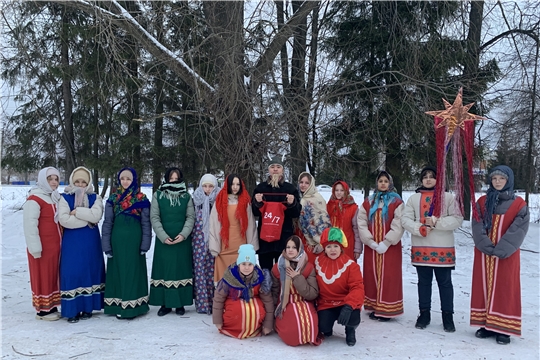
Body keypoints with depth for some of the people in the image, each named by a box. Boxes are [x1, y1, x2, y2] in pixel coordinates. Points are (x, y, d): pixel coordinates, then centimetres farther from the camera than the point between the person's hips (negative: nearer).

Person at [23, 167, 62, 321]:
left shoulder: (55, 198, 13)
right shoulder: (34, 199, -13)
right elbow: (29, 225, -17)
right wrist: (35, 247, -19)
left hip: (55, 245, 8)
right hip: (43, 247, -8)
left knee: (53, 276, 13)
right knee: (42, 277, 2)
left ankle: (51, 307, 24)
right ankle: (42, 310, 13)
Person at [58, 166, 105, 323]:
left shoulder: (95, 198, 5)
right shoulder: (65, 198, 1)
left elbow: (96, 215, -14)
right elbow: (63, 219, -15)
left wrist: (77, 212, -15)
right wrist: (88, 219, -14)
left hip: (90, 241, 2)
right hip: (72, 241, -1)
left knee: (90, 271, 5)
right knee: (71, 272, -3)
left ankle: (87, 307, 16)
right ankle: (72, 310, 5)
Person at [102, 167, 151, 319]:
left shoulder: (141, 199, -1)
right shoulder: (113, 198, 4)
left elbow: (146, 223, 0)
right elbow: (107, 223, 4)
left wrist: (145, 244, -5)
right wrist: (106, 245, -2)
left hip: (134, 240, -2)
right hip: (117, 240, 2)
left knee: (133, 271, 3)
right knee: (118, 271, 6)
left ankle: (132, 306, 10)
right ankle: (119, 306, 13)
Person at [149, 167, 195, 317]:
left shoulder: (187, 196, 5)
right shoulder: (157, 195, 3)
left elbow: (190, 217, 2)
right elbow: (154, 217, -2)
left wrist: (183, 234, -13)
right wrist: (163, 236, -13)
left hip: (182, 240, 0)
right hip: (163, 240, 0)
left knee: (181, 269, 3)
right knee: (164, 269, 2)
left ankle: (180, 303, 12)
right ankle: (165, 303, 11)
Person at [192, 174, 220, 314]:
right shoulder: (196, 199, 8)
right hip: (199, 238, 1)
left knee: (213, 269, -1)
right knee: (200, 268, -2)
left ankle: (213, 302, 6)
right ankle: (202, 303, 3)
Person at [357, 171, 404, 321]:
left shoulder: (397, 202, 0)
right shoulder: (368, 202, 10)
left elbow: (398, 225, -9)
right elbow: (361, 223, 2)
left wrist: (386, 243, -15)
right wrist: (371, 242, -9)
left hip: (390, 246, -3)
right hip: (371, 246, 3)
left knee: (388, 276, -2)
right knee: (372, 275, 6)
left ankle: (387, 309, 5)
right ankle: (374, 307, 15)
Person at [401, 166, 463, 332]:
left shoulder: (448, 197, 3)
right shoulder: (414, 198, 8)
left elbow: (457, 219, -5)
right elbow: (405, 219, 1)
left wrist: (437, 222, -18)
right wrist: (420, 229, -15)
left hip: (443, 248, -2)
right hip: (420, 247, 2)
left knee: (445, 282, 6)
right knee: (424, 282, 12)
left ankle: (447, 316, 17)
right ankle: (424, 314, 23)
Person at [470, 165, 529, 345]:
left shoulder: (519, 204, -2)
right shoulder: (482, 202, 6)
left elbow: (519, 230, -10)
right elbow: (477, 226, -4)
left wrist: (500, 250, -18)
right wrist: (487, 246, -17)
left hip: (507, 255, -3)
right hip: (483, 254, 3)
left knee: (504, 289, 0)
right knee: (483, 288, 6)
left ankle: (503, 328, 7)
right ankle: (486, 324, 16)